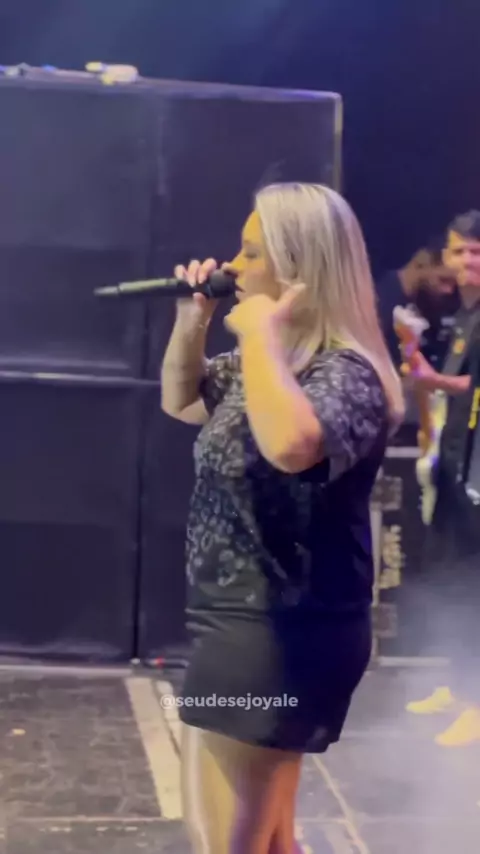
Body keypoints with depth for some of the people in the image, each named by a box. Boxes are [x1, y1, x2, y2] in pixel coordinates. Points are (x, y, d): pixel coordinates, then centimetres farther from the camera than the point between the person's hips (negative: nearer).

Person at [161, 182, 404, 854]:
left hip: (282, 634, -10)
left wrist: (260, 331, -30)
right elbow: (180, 401, 24)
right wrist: (192, 320, 6)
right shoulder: (271, 361, 9)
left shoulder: (346, 372, -21)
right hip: (251, 622, 10)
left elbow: (291, 445, -44)